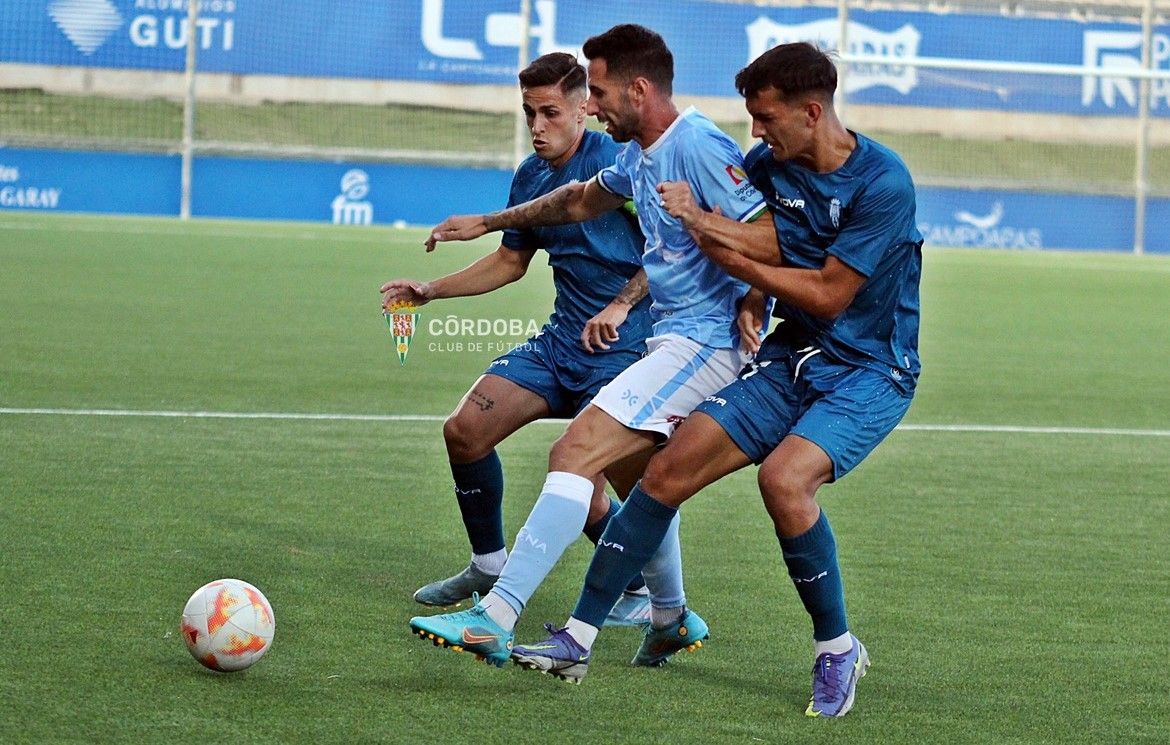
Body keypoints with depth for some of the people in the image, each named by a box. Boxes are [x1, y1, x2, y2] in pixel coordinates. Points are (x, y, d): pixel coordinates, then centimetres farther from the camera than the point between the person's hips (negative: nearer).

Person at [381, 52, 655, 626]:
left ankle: (646, 593, 9)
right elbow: (510, 261, 25)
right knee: (465, 430, 1)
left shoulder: (616, 160, -14)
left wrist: (622, 305, -28)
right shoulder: (531, 177, 10)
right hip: (562, 338, 8)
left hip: (623, 343, -8)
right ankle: (489, 567, 20)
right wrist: (430, 291, 18)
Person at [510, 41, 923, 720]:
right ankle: (579, 638, 1)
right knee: (669, 468, -6)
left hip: (869, 370, -6)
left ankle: (838, 650, -10)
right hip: (792, 356, 7)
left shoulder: (883, 184, -19)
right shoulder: (767, 164, 1)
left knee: (784, 476, -31)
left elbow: (829, 296, -19)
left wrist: (732, 258, -15)